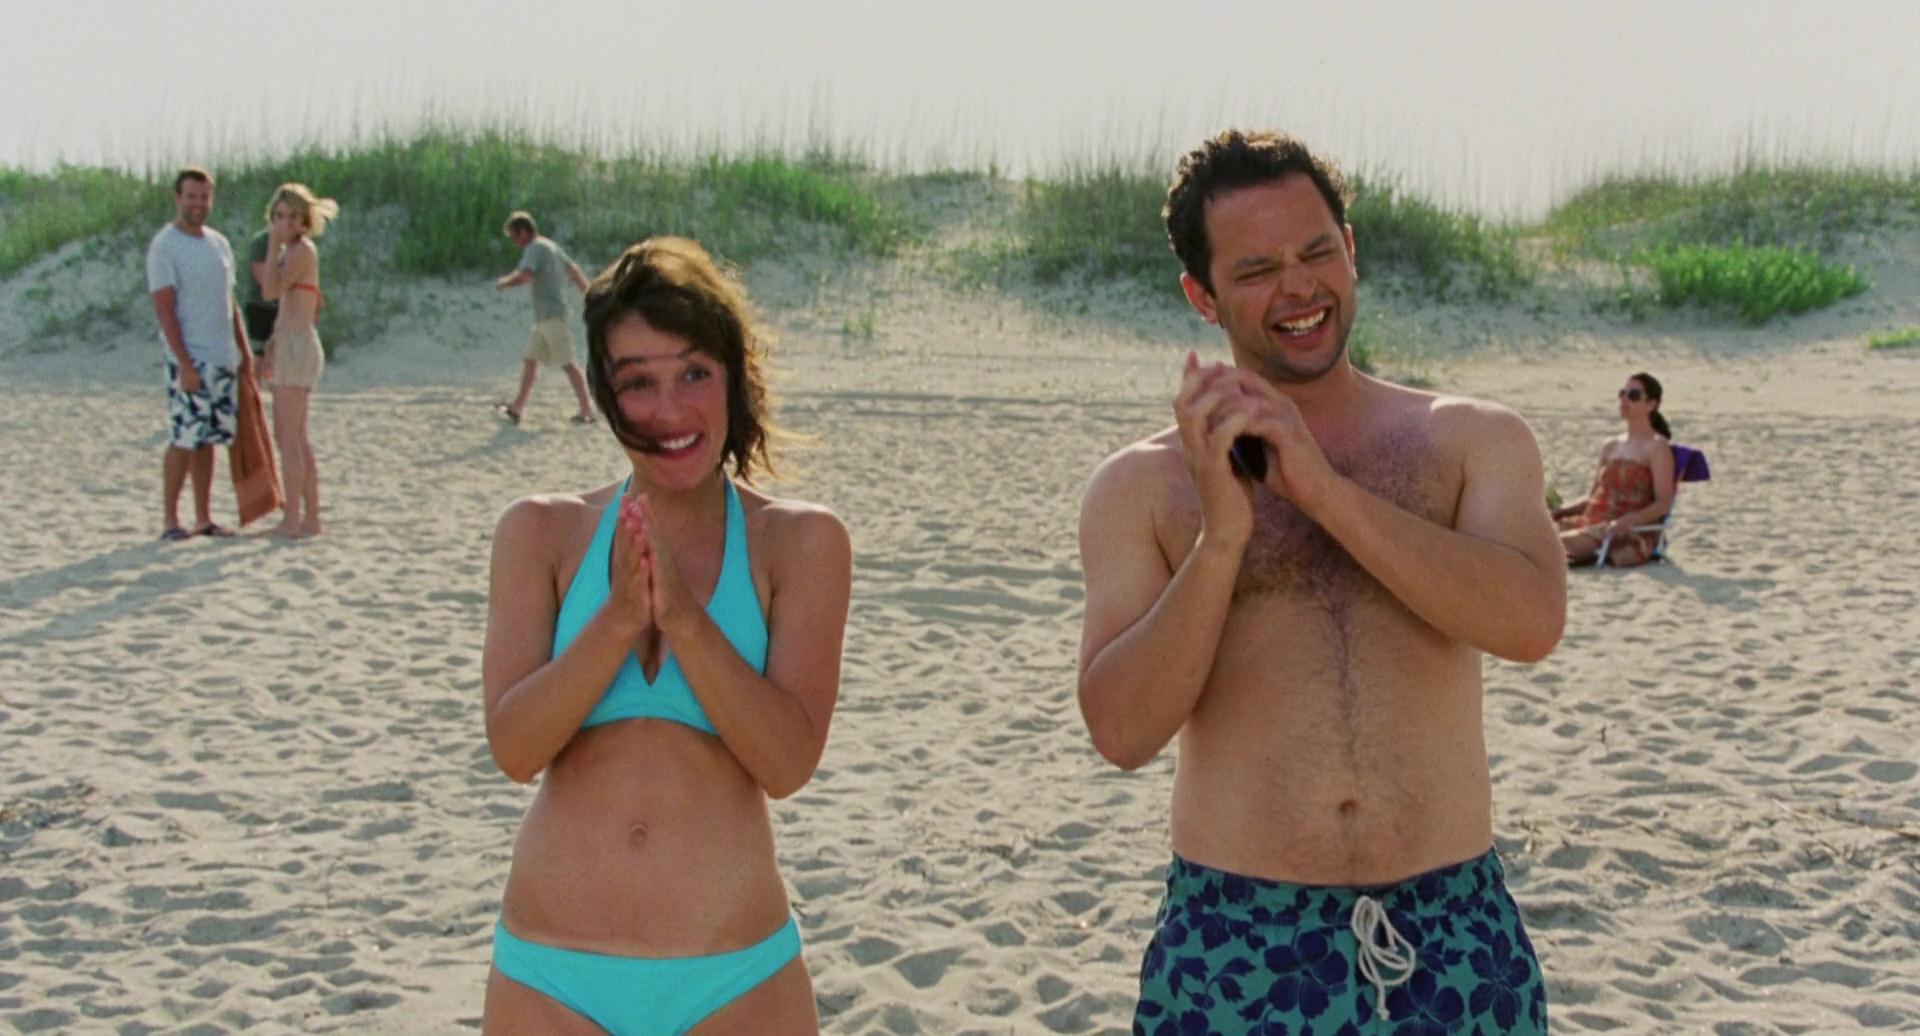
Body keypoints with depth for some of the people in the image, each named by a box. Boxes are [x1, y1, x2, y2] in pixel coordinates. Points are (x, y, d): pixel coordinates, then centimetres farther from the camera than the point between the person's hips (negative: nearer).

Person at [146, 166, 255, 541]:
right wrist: (184, 363, -19)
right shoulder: (164, 247, -7)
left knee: (208, 440, 8)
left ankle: (204, 518, 13)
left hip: (222, 358, 7)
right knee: (184, 440, -9)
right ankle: (170, 521, -3)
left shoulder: (219, 243, 15)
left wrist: (244, 351, 15)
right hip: (190, 359, -7)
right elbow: (164, 309, -13)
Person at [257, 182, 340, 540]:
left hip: (297, 346, -10)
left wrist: (274, 245, -15)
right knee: (295, 437, 14)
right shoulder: (294, 251, 18)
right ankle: (310, 517, 18)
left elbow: (271, 290, -21)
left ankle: (293, 520, -6)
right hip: (290, 347, 10)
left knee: (289, 436, -8)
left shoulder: (302, 249, -11)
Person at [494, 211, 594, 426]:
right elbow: (575, 272, 22)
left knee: (567, 363, -6)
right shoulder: (551, 246, 17)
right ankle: (518, 408, 12)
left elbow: (524, 276, -29)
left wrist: (503, 282, -12)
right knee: (530, 360, 10)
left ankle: (586, 409, -4)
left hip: (552, 315, -10)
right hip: (543, 318, 10)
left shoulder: (534, 249, -13)